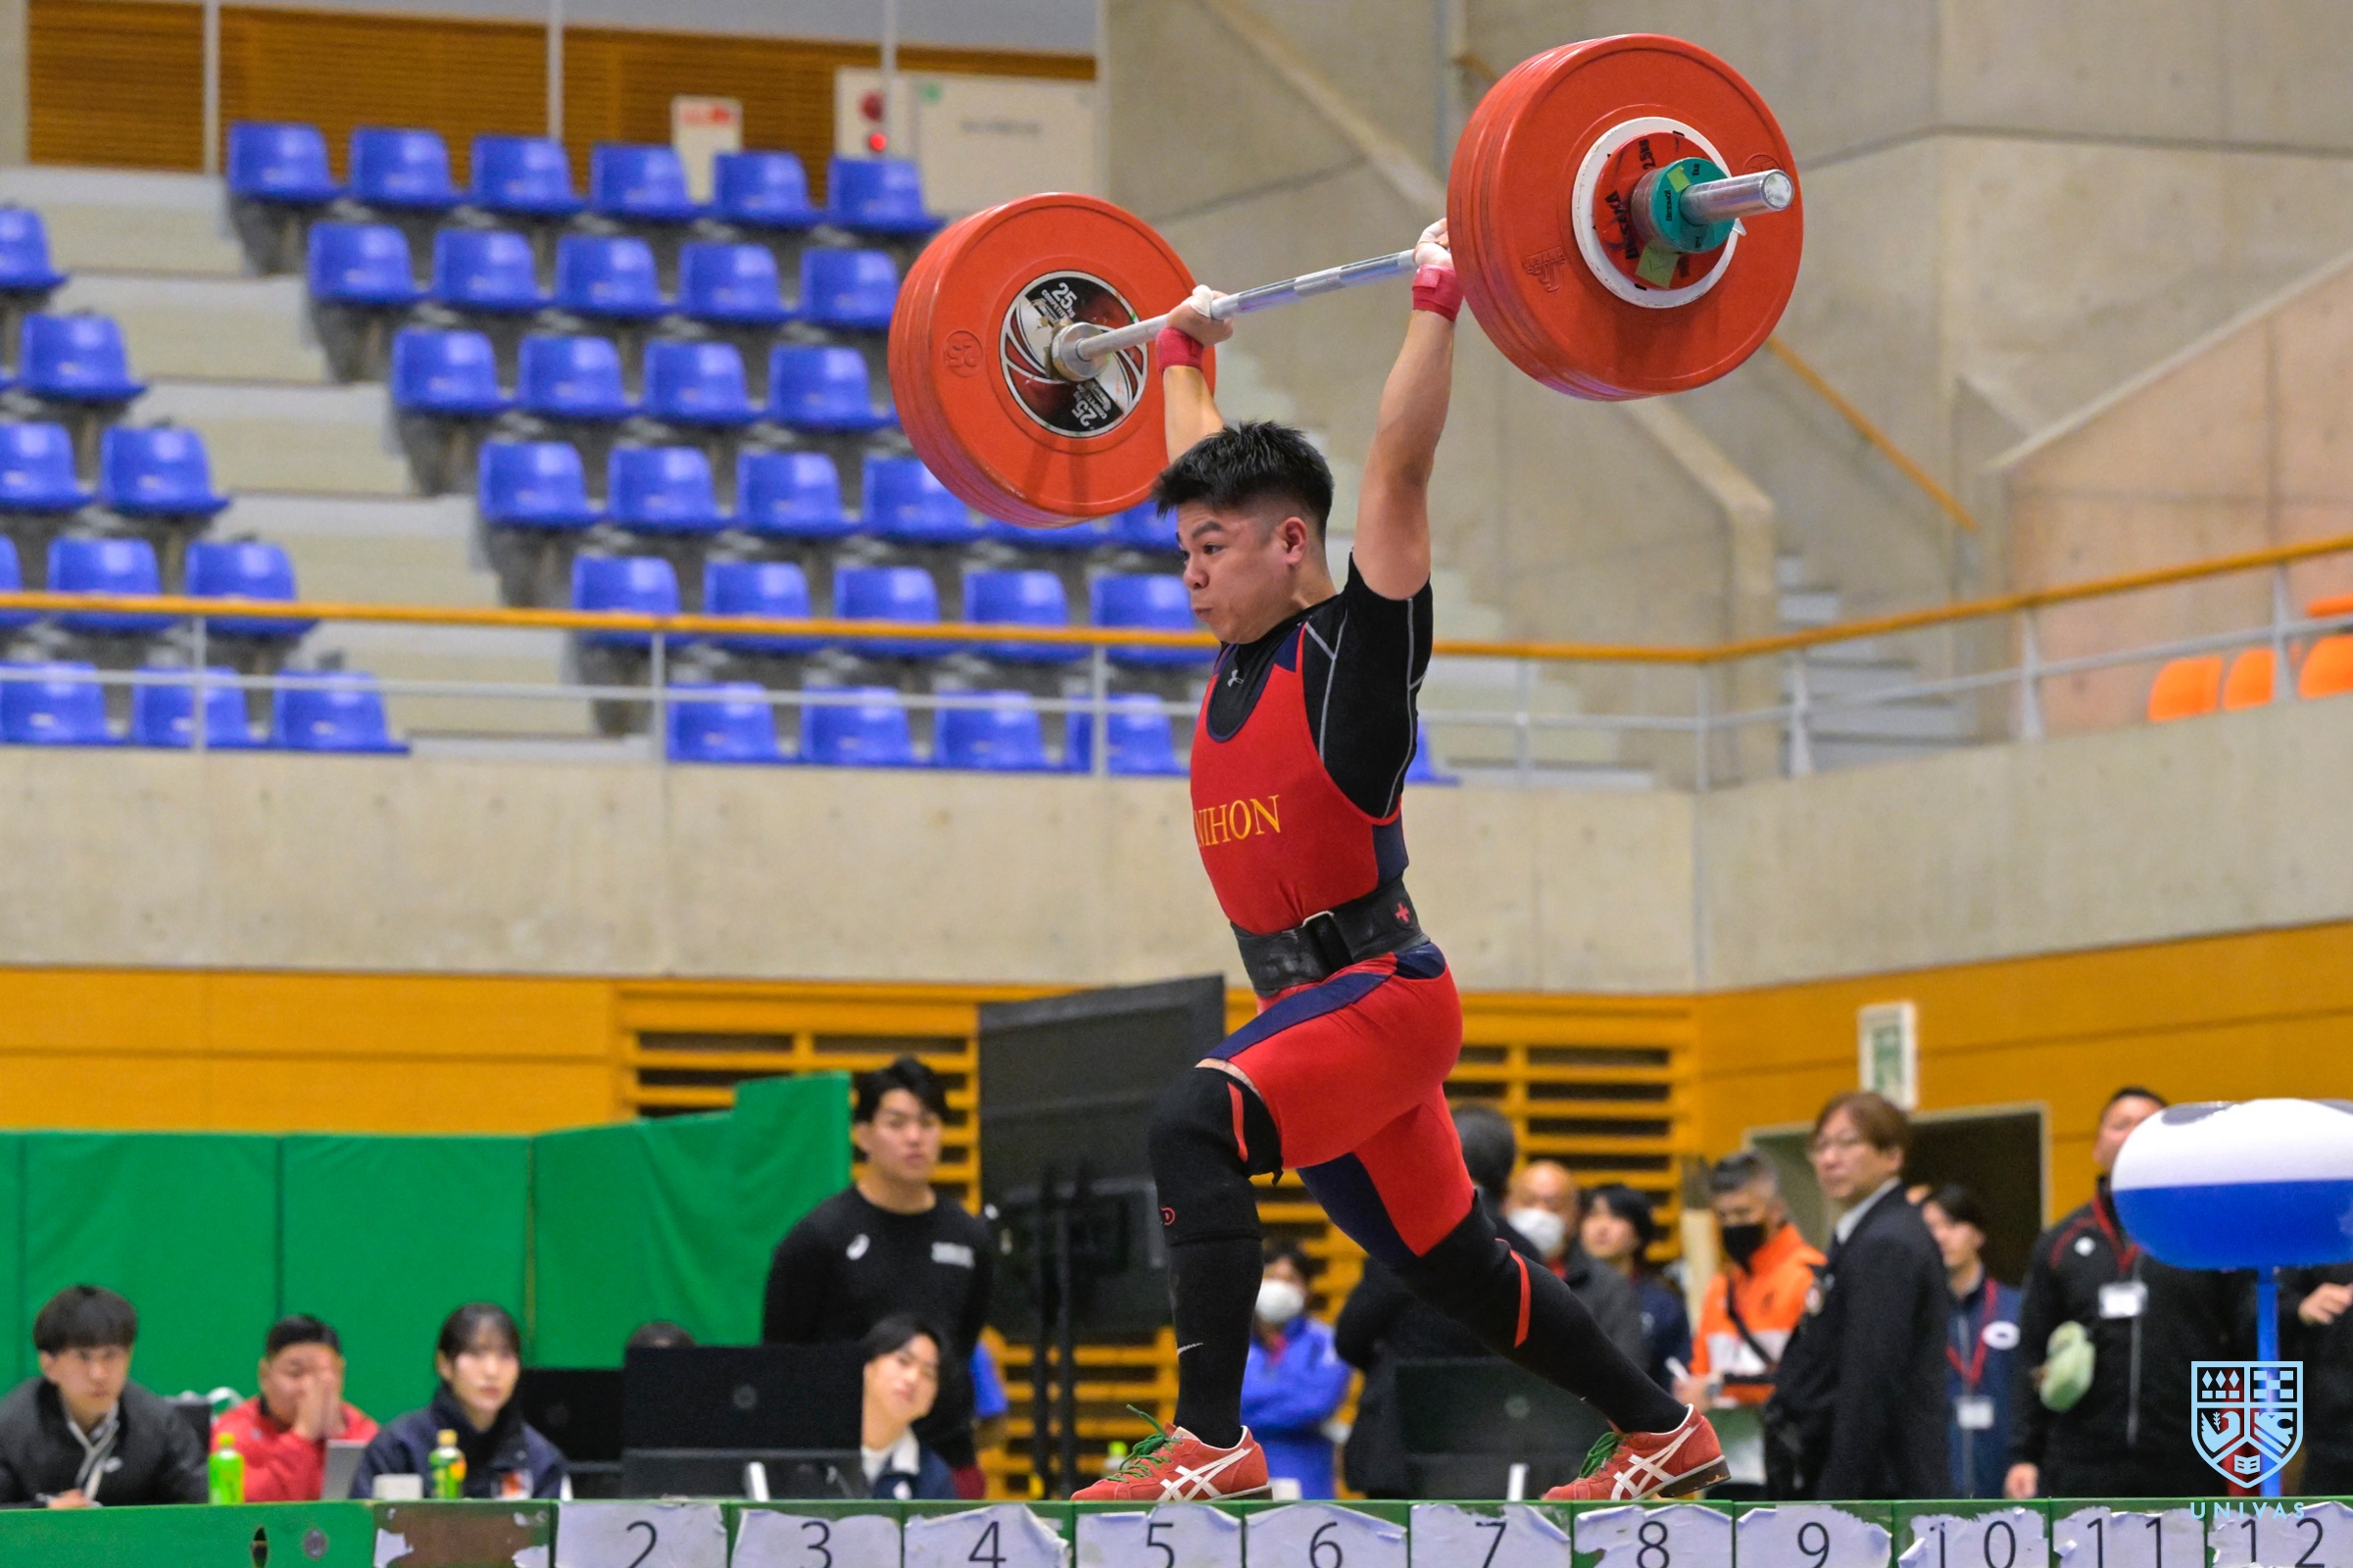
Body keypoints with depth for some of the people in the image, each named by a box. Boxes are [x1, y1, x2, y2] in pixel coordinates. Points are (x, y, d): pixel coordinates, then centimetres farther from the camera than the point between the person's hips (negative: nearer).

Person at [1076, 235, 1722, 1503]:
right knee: (1458, 1273, 16)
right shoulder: (1241, 649, 11)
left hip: (1381, 996, -9)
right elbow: (1206, 466, 26)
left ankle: (1208, 1442, -32)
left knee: (1194, 1123, -30)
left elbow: (1398, 465, -16)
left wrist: (1436, 302, -15)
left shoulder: (1355, 640, -9)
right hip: (1311, 1011, 9)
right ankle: (1666, 1434, 31)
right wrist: (1181, 350, 34)